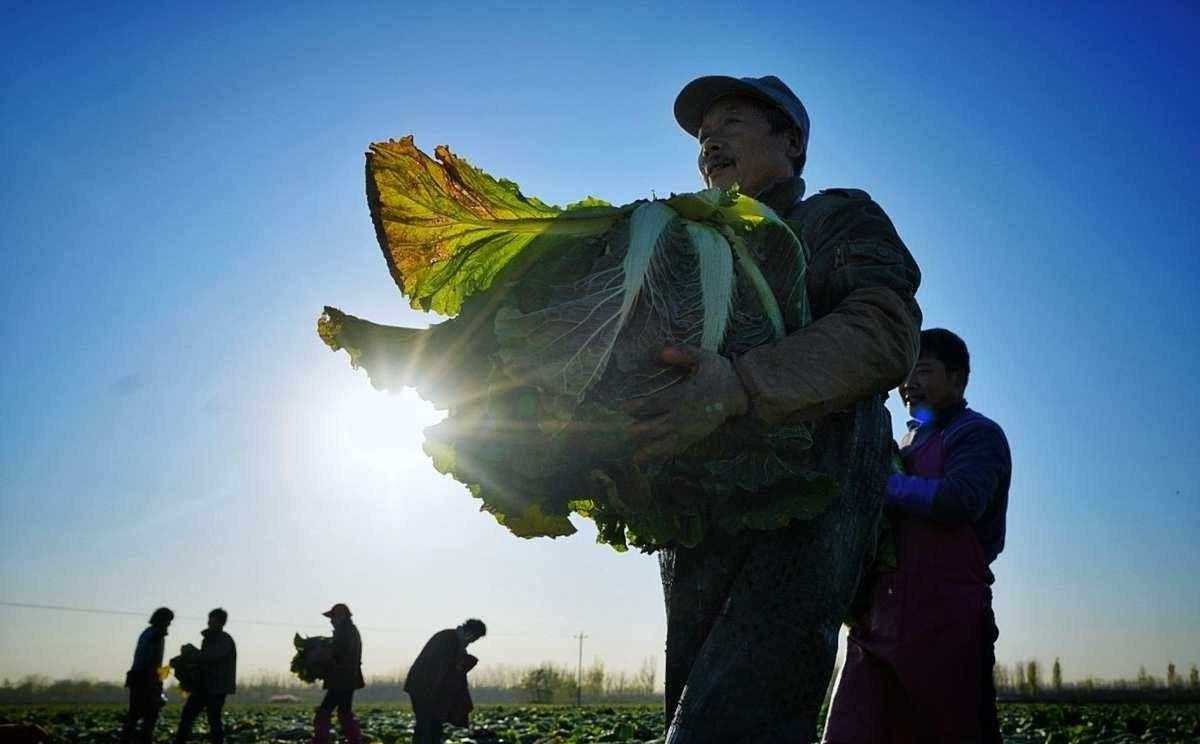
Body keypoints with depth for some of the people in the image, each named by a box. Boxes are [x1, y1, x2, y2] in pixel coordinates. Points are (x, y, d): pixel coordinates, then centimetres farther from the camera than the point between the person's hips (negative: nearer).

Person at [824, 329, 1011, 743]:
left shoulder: (977, 434, 2)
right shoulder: (907, 443, 26)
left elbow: (960, 502, -18)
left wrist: (883, 483, -11)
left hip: (945, 620, -7)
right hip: (879, 620, 7)